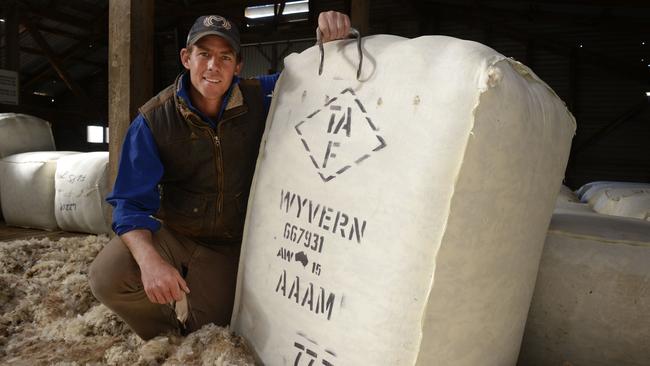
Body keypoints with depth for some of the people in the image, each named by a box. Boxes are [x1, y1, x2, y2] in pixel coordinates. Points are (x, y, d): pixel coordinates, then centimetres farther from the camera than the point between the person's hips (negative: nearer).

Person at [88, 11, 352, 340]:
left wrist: (330, 42, -26)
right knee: (107, 278, -25)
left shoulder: (259, 98, -11)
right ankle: (164, 339, 8)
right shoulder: (153, 120, -16)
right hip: (172, 234, 0)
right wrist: (149, 259, -38)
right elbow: (132, 201, -18)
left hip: (228, 245, 1)